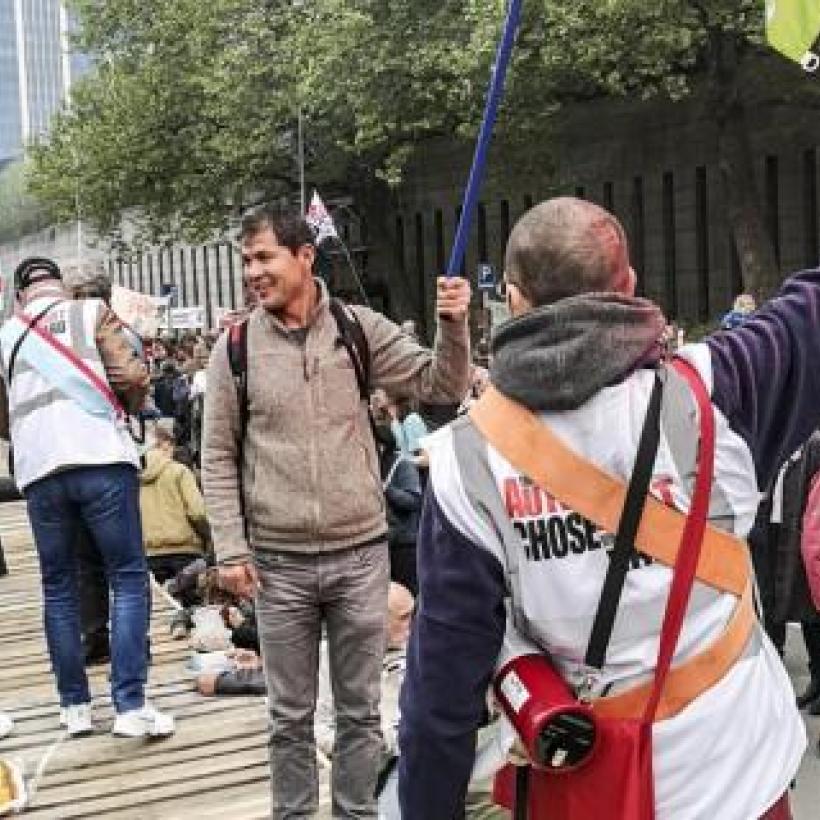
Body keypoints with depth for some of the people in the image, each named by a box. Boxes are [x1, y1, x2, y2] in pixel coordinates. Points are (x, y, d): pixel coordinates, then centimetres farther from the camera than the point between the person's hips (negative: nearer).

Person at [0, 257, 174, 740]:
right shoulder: (93, 313, 7)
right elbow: (132, 376, -4)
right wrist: (126, 407, 16)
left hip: (39, 470, 3)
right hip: (101, 459, -3)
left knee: (59, 589, 14)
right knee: (129, 579, 2)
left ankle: (75, 705, 18)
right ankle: (131, 706, -3)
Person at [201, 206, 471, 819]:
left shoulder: (361, 328, -2)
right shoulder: (235, 346, -3)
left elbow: (441, 387, 0)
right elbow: (219, 456, 2)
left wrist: (454, 325, -18)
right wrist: (231, 549, -3)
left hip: (361, 554, 0)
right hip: (278, 562, 0)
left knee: (360, 709, 14)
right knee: (290, 714, 13)